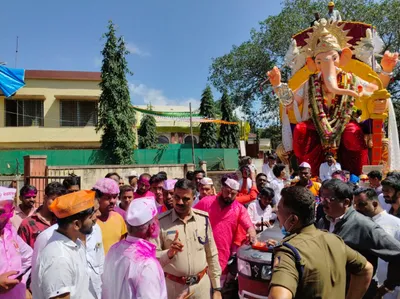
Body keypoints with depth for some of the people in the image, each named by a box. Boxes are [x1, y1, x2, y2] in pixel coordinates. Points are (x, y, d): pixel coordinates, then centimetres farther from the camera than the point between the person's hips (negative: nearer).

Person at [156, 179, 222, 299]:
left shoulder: (203, 218, -3)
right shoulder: (161, 221, -11)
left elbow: (212, 255, 3)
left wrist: (217, 288, 5)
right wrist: (169, 253, -27)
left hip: (202, 285, 2)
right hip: (173, 286, -1)